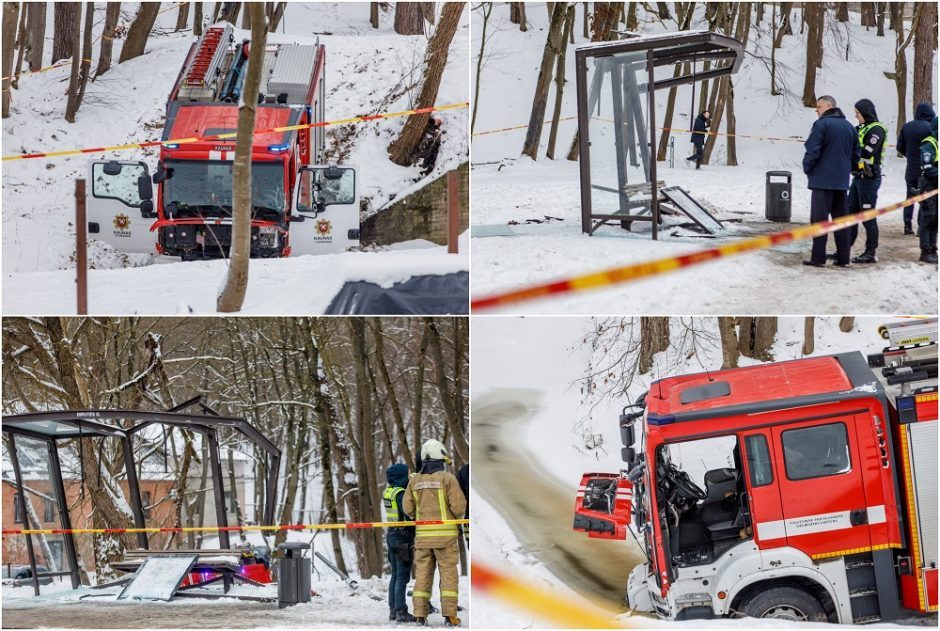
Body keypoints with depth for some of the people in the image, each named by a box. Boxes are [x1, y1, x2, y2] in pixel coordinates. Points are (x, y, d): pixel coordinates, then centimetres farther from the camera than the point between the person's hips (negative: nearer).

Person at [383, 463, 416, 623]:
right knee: (402, 576, -6)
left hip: (391, 535, 9)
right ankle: (401, 612, -6)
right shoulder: (401, 494, -17)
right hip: (403, 536, -9)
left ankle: (393, 610, 17)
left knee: (395, 575, 14)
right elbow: (408, 515, -24)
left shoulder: (387, 492, 9)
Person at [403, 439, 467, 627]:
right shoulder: (448, 478, -7)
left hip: (422, 534, 3)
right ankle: (449, 615, -5)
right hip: (445, 534, -3)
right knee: (448, 573, 0)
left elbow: (408, 508, 5)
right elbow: (459, 507, -11)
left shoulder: (415, 480, 5)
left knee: (423, 573, 7)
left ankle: (420, 615, 3)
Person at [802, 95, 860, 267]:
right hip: (842, 181, 6)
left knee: (819, 218, -4)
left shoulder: (822, 124, -10)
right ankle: (843, 258, 11)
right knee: (841, 218, 11)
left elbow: (812, 150, -15)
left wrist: (807, 169, 0)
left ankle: (818, 258, -7)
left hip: (822, 179, -6)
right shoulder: (849, 127, 12)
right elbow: (856, 155, 16)